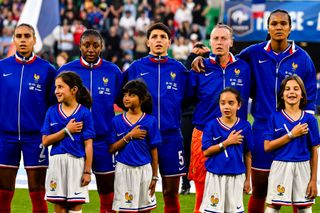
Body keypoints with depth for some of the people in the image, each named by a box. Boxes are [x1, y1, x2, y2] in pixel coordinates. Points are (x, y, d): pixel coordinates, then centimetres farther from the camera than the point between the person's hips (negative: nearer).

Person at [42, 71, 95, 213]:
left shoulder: (84, 113, -3)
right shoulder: (52, 111, 6)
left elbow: (88, 145, -4)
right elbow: (45, 141, 1)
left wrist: (87, 171, -8)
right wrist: (67, 130, -8)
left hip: (77, 162, -3)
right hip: (57, 162, 3)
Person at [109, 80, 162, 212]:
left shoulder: (150, 121, -1)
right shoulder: (117, 121, 3)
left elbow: (154, 151, 1)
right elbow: (111, 149, -1)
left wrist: (155, 177, 1)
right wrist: (129, 136, -12)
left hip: (144, 169, -1)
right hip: (123, 170, 1)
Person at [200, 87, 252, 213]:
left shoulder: (244, 126, 0)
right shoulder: (212, 125, -4)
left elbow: (247, 155, 5)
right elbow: (206, 152, -9)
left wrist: (247, 179, 6)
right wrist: (227, 142, -13)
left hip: (236, 177, 1)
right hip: (215, 176, -1)